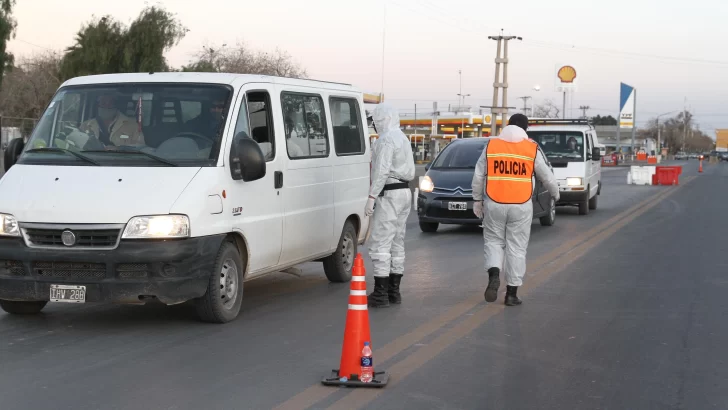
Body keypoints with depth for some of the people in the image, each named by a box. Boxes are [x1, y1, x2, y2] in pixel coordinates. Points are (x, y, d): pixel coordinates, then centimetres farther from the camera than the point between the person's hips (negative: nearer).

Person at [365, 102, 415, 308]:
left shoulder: (386, 140, -14)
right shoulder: (403, 139, 18)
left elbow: (382, 170, -23)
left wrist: (372, 196, -23)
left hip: (389, 195, -10)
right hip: (404, 192, 10)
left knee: (380, 243, -9)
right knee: (397, 242, 12)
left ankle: (381, 294, -11)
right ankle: (394, 291, 17)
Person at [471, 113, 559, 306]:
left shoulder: (491, 146, 1)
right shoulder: (532, 149, 0)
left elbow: (478, 176, 3)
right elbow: (546, 176, 9)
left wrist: (477, 200, 14)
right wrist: (555, 193, 28)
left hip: (494, 204, 1)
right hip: (521, 205, 0)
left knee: (494, 241, 15)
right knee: (516, 247, 7)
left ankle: (494, 274, -11)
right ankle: (512, 293, 9)